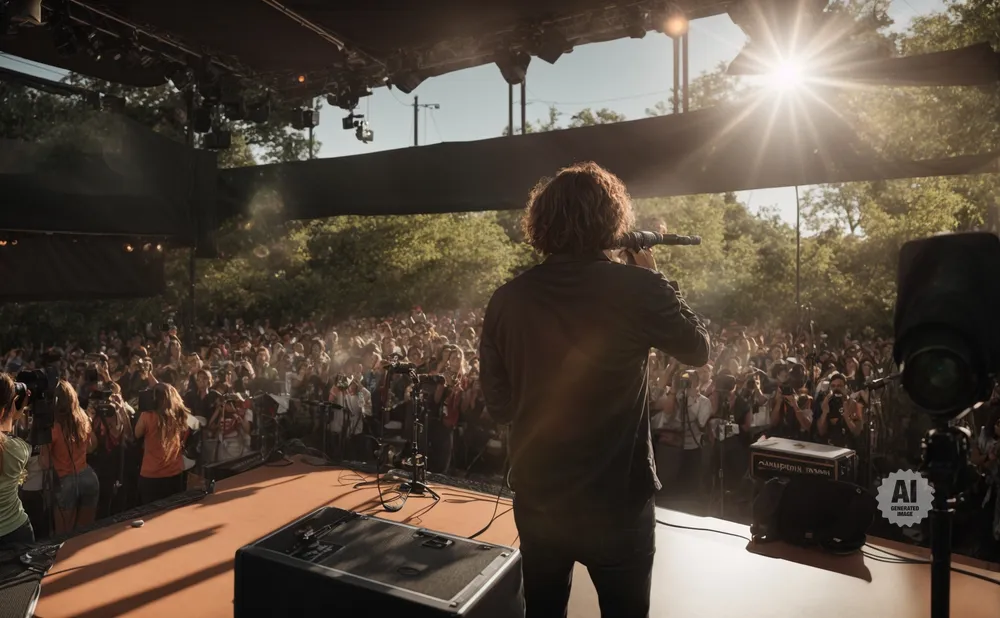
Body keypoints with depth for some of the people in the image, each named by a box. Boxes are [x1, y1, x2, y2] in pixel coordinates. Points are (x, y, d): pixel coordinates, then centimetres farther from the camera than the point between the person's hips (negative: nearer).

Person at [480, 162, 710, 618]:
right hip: (617, 500, -3)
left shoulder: (507, 300, -9)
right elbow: (698, 350, 1)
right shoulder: (637, 289, -18)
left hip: (535, 497, 3)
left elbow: (498, 406, -1)